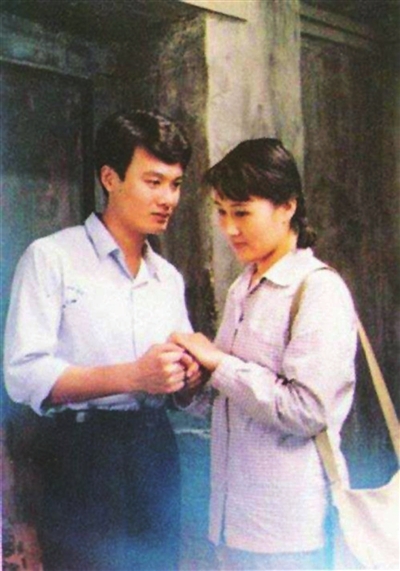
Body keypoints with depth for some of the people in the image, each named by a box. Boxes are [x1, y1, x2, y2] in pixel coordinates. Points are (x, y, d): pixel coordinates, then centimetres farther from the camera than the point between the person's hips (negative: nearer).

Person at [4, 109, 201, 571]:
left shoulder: (168, 277, 14)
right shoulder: (51, 258, -7)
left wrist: (188, 372, -5)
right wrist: (132, 376, -26)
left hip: (154, 448, 6)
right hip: (81, 454, -6)